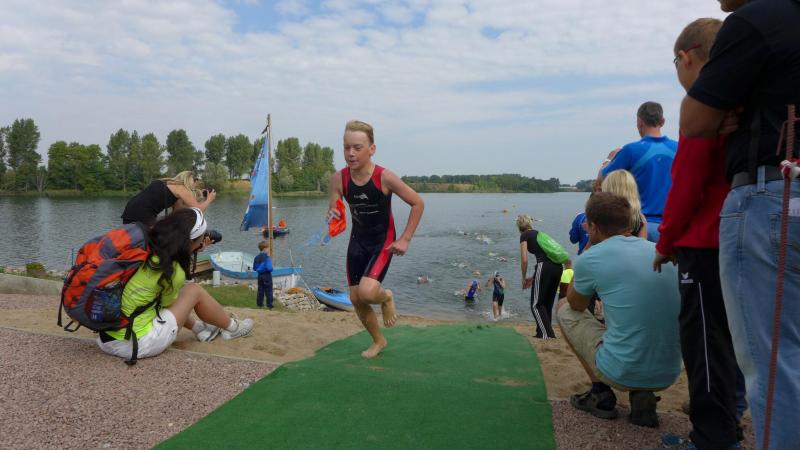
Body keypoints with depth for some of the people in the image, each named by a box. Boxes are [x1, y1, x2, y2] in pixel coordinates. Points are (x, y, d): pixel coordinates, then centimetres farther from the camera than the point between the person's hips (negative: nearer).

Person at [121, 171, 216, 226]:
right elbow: (198, 210, 1)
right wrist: (209, 200, 18)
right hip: (143, 215, -9)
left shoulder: (167, 183, 22)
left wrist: (199, 197, 27)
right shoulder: (181, 188, -1)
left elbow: (179, 209, 26)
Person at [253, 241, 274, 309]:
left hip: (260, 275, 6)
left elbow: (254, 268, 9)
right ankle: (269, 305, 4)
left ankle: (259, 304, 20)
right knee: (268, 291, 2)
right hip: (267, 275, -6)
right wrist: (271, 270, -5)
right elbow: (269, 268, -26)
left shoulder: (257, 257, 3)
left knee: (260, 290, 15)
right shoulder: (267, 257, -19)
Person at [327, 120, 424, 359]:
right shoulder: (339, 179, -13)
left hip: (383, 242, -4)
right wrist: (332, 216, -30)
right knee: (356, 299, 9)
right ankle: (378, 341, 35)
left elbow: (418, 204, -13)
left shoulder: (385, 177, -23)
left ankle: (386, 297, 14)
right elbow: (333, 212, -5)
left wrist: (405, 239, -13)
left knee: (367, 292, -25)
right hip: (357, 241, 5)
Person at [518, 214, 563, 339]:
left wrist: (524, 278, 11)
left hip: (545, 266, -7)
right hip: (558, 266, 7)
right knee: (547, 303, 17)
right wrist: (533, 277, 31)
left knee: (536, 304, 0)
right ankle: (542, 333, 21)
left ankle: (547, 335, -8)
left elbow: (524, 260, -2)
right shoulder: (538, 233, 28)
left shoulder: (524, 235, 8)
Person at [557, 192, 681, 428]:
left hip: (621, 373, -5)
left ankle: (601, 394, 15)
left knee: (565, 311, 16)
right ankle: (642, 395, 13)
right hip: (669, 375, 5)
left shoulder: (590, 259, -9)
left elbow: (576, 305, 12)